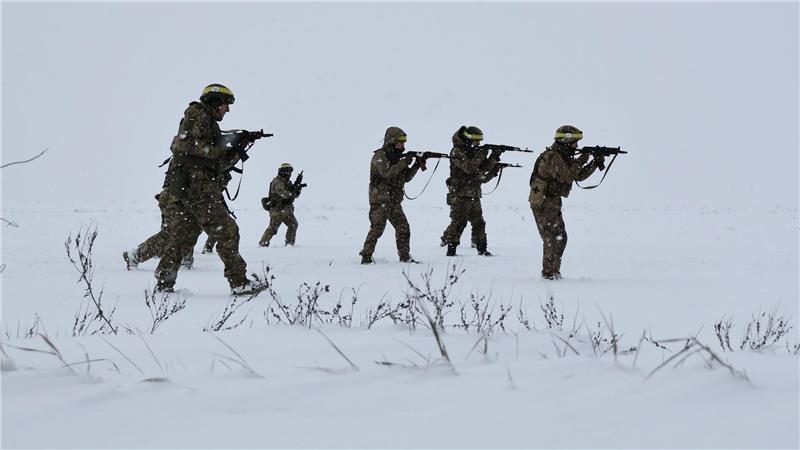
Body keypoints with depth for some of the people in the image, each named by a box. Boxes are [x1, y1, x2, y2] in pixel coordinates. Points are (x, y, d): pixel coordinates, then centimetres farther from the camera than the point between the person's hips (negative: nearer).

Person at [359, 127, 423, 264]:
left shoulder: (396, 157, 16)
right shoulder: (380, 156, -9)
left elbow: (406, 177, 16)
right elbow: (386, 173, -24)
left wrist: (417, 165, 2)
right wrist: (403, 163, -21)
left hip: (394, 201, 8)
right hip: (380, 200, -7)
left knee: (403, 228, 1)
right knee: (377, 228, -11)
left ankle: (405, 257, 8)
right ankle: (366, 257, -5)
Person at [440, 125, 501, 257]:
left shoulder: (474, 152, 15)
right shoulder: (457, 152, -9)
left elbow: (484, 167, 13)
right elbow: (468, 168, -22)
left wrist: (493, 158, -2)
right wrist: (480, 156, -20)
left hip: (474, 195, 8)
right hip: (460, 195, -8)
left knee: (479, 222, 8)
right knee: (458, 222, -7)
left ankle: (482, 249, 13)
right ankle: (450, 249, -2)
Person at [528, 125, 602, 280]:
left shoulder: (563, 157, 14)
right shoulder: (552, 157, -17)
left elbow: (579, 176, 16)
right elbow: (566, 176, -27)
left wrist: (595, 163, 5)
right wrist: (580, 162, -18)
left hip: (552, 203, 10)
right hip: (543, 204, -10)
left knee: (560, 237, 14)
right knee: (552, 238, -10)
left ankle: (554, 271, 20)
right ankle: (549, 273, -6)